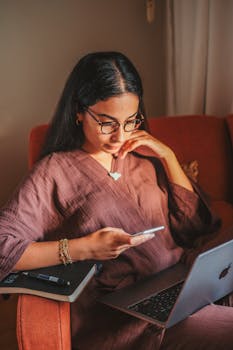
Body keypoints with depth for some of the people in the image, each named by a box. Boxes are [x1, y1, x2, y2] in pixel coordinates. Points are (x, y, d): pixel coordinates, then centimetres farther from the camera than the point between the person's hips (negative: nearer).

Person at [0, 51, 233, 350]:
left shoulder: (145, 157, 14)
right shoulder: (54, 172, -1)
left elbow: (196, 227, 11)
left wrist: (168, 157, 4)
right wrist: (81, 248, -16)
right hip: (118, 318, -7)